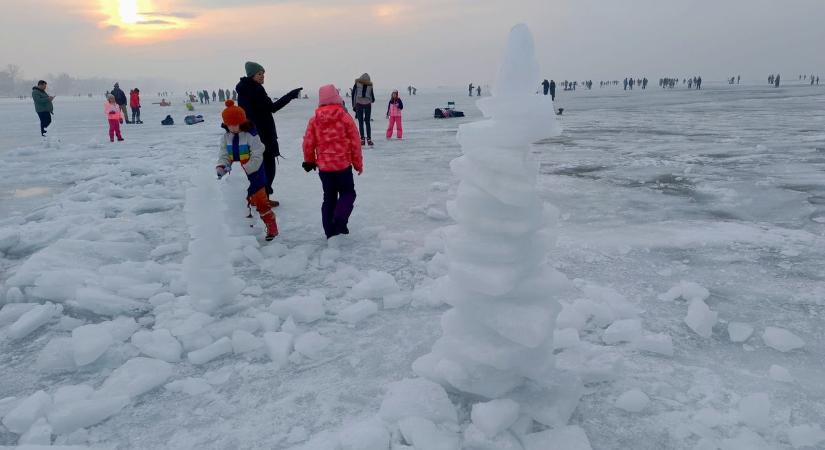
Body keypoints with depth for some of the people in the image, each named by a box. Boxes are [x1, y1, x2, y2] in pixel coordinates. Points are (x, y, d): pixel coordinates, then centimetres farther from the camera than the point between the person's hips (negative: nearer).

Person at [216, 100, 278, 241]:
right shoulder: (226, 137, 0)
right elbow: (223, 156, -2)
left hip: (254, 176, -6)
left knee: (260, 202, 1)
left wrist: (243, 169, -31)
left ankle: (272, 228, 13)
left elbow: (257, 158, -22)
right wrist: (221, 167, -23)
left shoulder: (251, 135, -18)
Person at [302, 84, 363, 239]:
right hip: (343, 164, -3)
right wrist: (358, 163, 6)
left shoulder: (314, 120, -1)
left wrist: (309, 161, 19)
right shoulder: (344, 117, -8)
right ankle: (339, 220, -13)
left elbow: (308, 143, 2)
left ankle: (330, 231, 15)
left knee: (329, 198, 14)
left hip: (324, 166, 3)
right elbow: (355, 142, -5)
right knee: (348, 193, 11)